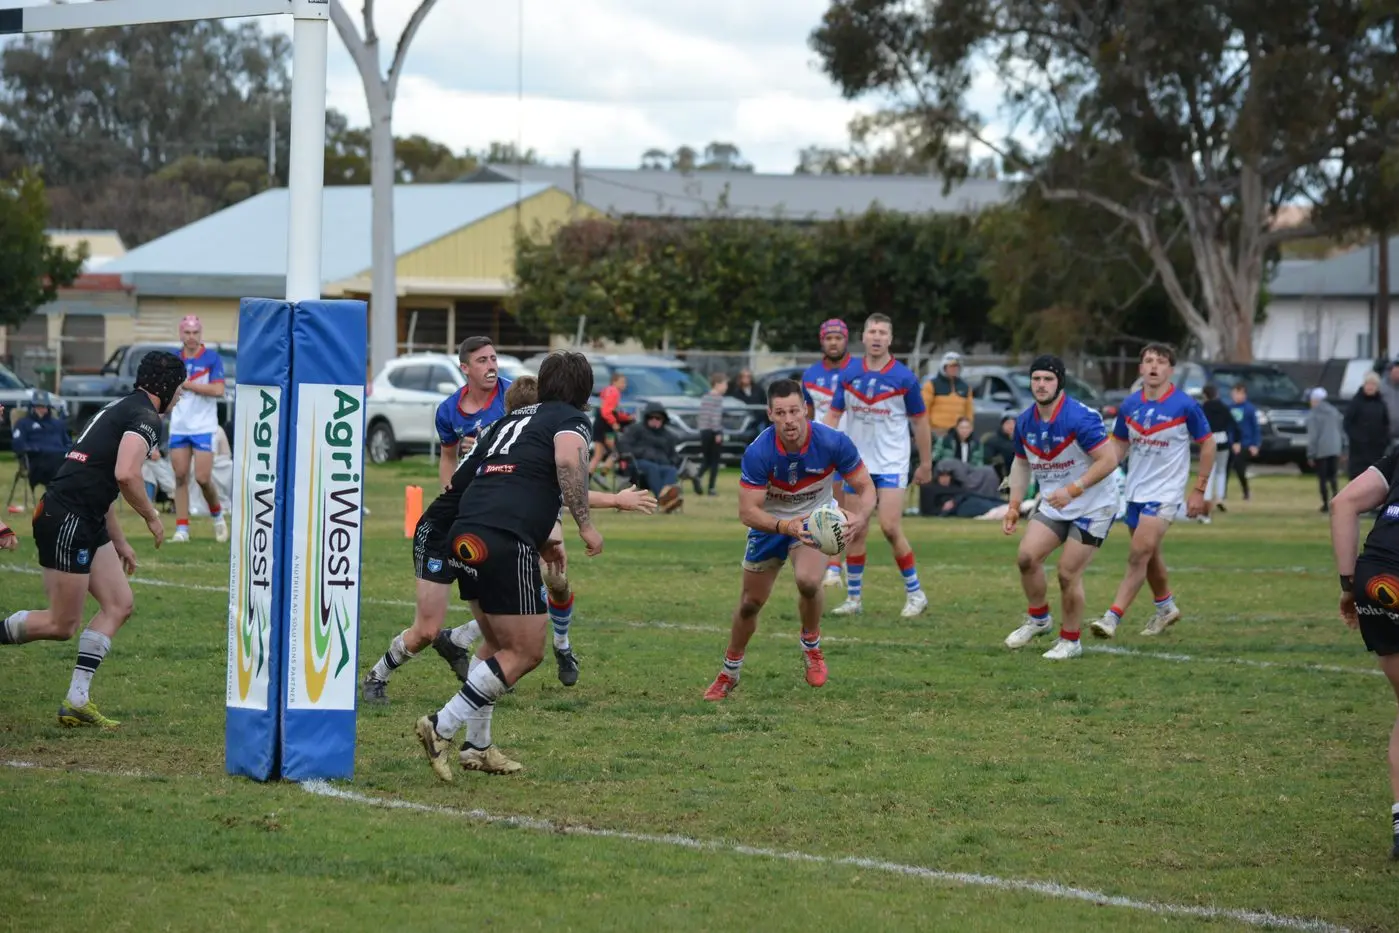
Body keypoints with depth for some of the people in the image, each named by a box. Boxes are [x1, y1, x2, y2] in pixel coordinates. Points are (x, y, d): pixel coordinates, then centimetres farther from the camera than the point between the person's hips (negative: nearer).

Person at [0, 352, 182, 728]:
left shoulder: (123, 409, 21)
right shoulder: (145, 417, -10)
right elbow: (126, 475, -25)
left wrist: (119, 542, 32)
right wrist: (151, 516, -8)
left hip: (88, 523, 10)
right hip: (67, 520, -10)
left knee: (119, 604, 7)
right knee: (62, 625, -4)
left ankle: (77, 701, 7)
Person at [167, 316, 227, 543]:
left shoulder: (212, 358, -4)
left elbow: (218, 390, -15)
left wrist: (188, 384, -16)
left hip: (203, 428, -4)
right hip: (179, 427, 4)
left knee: (203, 478, -8)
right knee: (180, 477, 1)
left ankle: (217, 514, 18)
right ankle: (182, 528, 4)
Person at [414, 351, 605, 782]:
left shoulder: (514, 417, 29)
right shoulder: (572, 420, 6)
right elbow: (568, 461, -16)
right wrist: (586, 525, -13)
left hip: (466, 534, 8)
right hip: (507, 541, -8)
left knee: (501, 647, 21)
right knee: (525, 653, -2)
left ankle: (477, 746, 21)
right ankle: (442, 726, -11)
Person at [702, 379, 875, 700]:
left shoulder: (833, 442, -28)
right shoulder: (757, 453, -31)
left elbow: (865, 486, -17)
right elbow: (747, 511, -28)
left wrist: (860, 516, -39)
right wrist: (785, 526, -46)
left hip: (814, 519, -1)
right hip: (769, 524, 1)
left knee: (808, 581, -30)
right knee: (750, 602, 11)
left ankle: (811, 647, 0)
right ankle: (729, 673, 37)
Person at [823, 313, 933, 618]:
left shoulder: (904, 378, -7)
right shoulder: (849, 375, 1)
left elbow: (920, 421, 1)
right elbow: (833, 415, 7)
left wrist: (926, 464, 3)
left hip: (891, 464, -4)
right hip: (856, 464, 4)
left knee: (890, 527, -13)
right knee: (856, 532, 4)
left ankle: (915, 593, -1)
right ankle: (854, 598, 13)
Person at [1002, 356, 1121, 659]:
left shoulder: (1080, 417, -23)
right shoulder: (1025, 422, 0)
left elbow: (1109, 459, -24)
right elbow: (1021, 463, 16)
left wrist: (1073, 490, -29)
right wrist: (1014, 505, 8)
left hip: (1092, 508, -6)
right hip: (1052, 506, 6)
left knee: (1068, 574, -9)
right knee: (1026, 557, -10)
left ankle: (1071, 640, 10)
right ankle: (1038, 618, 14)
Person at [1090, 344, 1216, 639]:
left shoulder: (1185, 406, -11)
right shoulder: (1130, 405, 1)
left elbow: (1207, 443, -3)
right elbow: (1119, 444, 13)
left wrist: (1199, 490, -6)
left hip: (1165, 492, -6)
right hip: (1134, 490, 6)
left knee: (1139, 555, -15)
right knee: (1149, 555, 17)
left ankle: (1113, 617, -17)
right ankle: (1166, 607, 38)